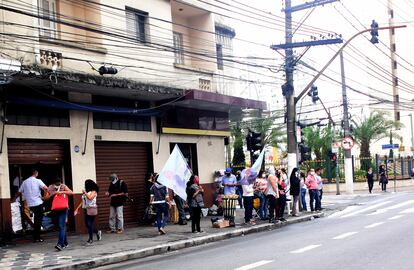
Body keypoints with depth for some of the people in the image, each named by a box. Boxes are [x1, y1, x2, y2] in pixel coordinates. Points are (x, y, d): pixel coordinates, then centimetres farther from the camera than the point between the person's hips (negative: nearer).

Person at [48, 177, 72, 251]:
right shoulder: (50, 188, 5)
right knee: (61, 226, 12)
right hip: (55, 210, 4)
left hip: (63, 209, -4)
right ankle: (65, 243, 25)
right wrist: (52, 194, -12)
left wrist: (62, 192, -21)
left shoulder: (63, 186, -1)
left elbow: (71, 192, -11)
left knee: (62, 226, -14)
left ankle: (60, 244, -23)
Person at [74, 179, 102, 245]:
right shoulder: (85, 192, 15)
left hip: (91, 209, -7)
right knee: (87, 224, 6)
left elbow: (90, 197, -20)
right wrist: (77, 209, 12)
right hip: (86, 209, 7)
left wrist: (85, 193, -8)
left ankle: (90, 239, 0)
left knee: (90, 224, -7)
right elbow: (82, 202, 16)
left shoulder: (93, 191, -2)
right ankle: (98, 232, 27)